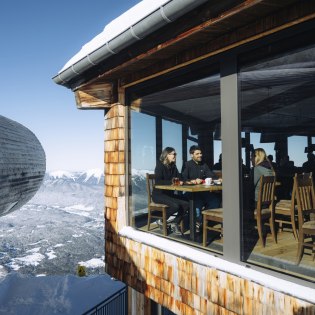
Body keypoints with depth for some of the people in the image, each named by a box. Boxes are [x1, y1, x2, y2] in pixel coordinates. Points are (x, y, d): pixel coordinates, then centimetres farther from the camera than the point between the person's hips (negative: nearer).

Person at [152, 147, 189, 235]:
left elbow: (179, 178, 12)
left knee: (186, 204, -15)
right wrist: (171, 182, -27)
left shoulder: (173, 166, 11)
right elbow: (158, 181, -22)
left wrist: (180, 181, -12)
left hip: (170, 194, 7)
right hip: (159, 194, -7)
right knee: (175, 206, -29)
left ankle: (175, 223, 2)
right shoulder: (160, 165, -10)